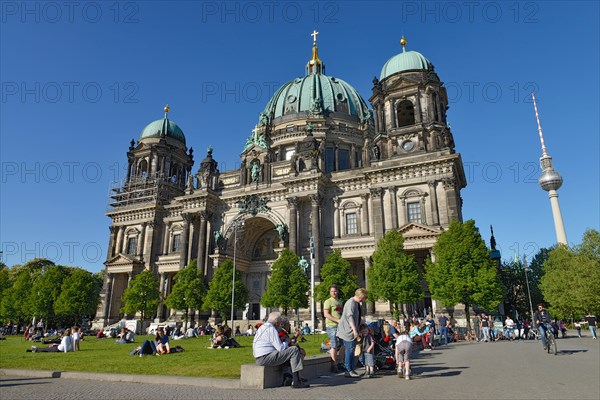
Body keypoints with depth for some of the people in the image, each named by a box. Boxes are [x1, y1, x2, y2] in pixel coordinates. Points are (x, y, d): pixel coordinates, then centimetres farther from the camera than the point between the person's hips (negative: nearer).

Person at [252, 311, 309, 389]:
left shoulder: (263, 327, 18)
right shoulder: (271, 329, -12)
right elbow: (280, 348, -16)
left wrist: (284, 342, 15)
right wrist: (286, 342, 4)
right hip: (265, 358, -10)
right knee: (294, 350, -11)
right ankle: (296, 381, -12)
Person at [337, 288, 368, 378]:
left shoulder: (357, 303, 14)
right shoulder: (351, 303, -17)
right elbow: (350, 317, -23)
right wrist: (355, 330, -26)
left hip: (352, 331, 10)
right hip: (348, 331, -10)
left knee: (350, 350, 12)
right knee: (350, 349, -8)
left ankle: (349, 370, 18)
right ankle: (349, 371, -2)